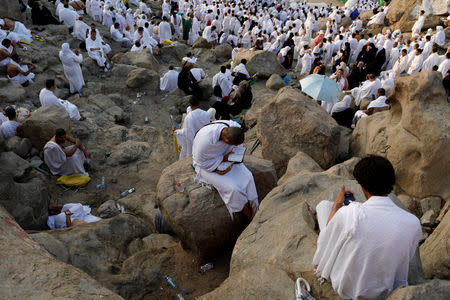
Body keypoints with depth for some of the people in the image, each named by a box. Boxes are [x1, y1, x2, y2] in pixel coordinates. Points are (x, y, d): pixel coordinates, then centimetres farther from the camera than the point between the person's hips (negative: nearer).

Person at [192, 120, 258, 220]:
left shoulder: (235, 127, -23)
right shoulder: (206, 141, -39)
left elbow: (236, 148, -5)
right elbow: (202, 162, -22)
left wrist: (229, 165, -18)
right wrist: (224, 159, -25)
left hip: (225, 157, 5)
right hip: (207, 164, -5)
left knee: (247, 177, -17)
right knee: (232, 189, -20)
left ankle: (255, 211, -6)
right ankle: (251, 218, -1)